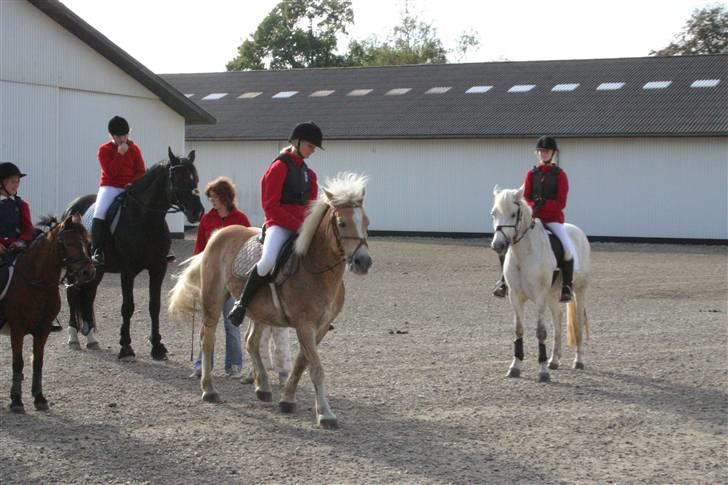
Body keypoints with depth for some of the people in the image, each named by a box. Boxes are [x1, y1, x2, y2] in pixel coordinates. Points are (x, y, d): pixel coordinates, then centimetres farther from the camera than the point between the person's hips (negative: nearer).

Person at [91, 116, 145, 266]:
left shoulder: (134, 149, 10)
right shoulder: (104, 150, 1)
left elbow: (141, 172, 5)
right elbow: (110, 172, -11)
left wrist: (133, 183, -15)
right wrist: (120, 154, -15)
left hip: (130, 187, 3)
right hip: (110, 187, -3)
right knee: (100, 213, -28)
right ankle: (96, 251, -26)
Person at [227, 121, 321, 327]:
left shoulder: (308, 173, 18)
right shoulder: (279, 167, -6)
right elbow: (271, 206, -12)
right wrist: (297, 225, -17)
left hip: (301, 226, 8)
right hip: (279, 224, -8)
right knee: (268, 260, -34)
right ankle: (241, 303, -13)